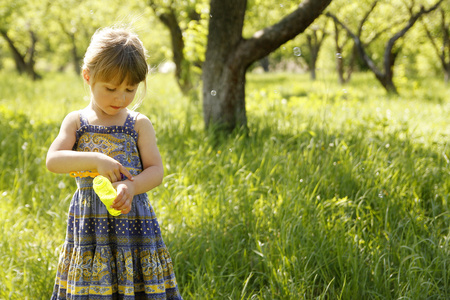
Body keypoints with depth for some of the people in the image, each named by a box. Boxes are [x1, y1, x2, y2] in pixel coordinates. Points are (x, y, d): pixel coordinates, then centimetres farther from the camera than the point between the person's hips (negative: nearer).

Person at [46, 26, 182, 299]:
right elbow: (53, 160, -6)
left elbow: (156, 171, -2)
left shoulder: (139, 124, 3)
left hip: (133, 219, 0)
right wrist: (95, 160, -21)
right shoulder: (76, 121, 5)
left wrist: (131, 186, -23)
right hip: (89, 224, 1)